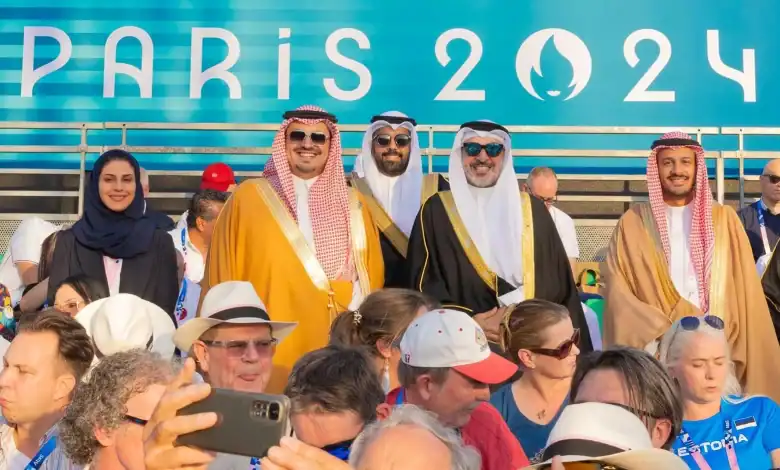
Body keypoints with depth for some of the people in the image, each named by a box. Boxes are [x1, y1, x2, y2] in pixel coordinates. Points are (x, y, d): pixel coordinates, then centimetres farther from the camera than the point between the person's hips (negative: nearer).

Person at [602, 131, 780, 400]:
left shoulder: (724, 219, 8)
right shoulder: (633, 223, 5)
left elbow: (745, 292, 6)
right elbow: (617, 291, 0)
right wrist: (661, 333, -11)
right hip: (655, 352, -1)